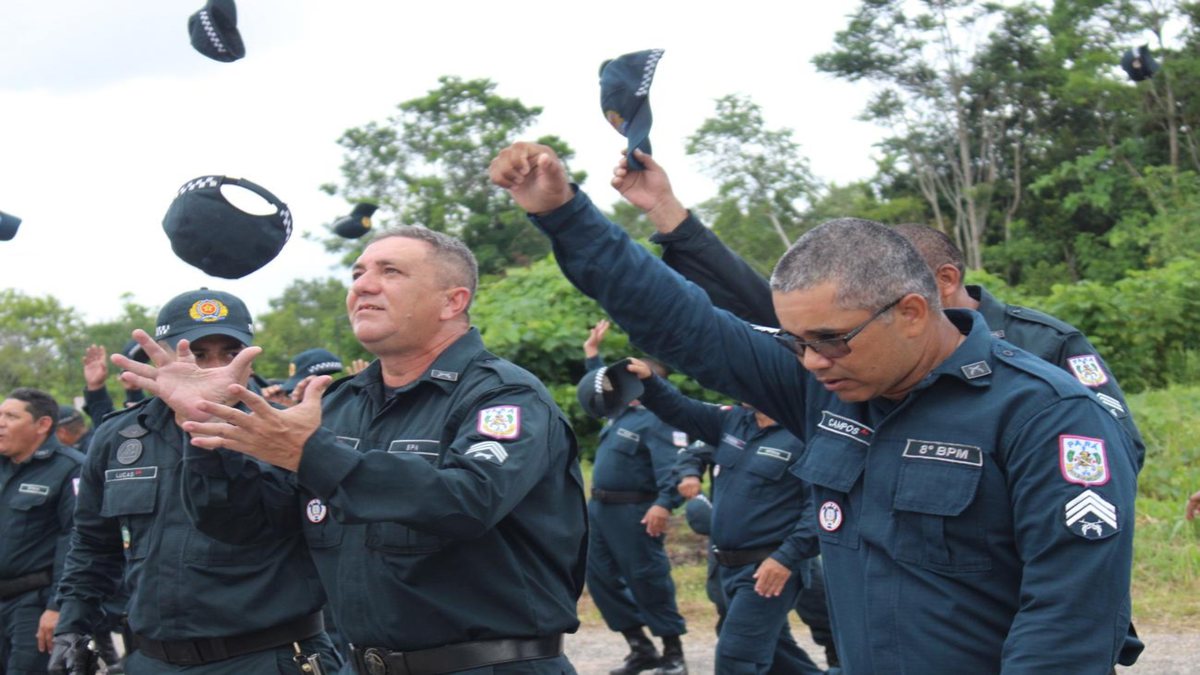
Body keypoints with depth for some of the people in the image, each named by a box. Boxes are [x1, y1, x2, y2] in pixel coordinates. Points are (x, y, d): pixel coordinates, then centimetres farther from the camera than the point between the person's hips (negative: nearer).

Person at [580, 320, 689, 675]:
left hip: (634, 513, -10)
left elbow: (672, 467, -29)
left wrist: (664, 503, -41)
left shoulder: (658, 420, -17)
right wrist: (593, 354, 36)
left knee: (648, 581, -4)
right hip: (601, 509, 10)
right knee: (601, 579, 12)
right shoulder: (623, 410, 13)